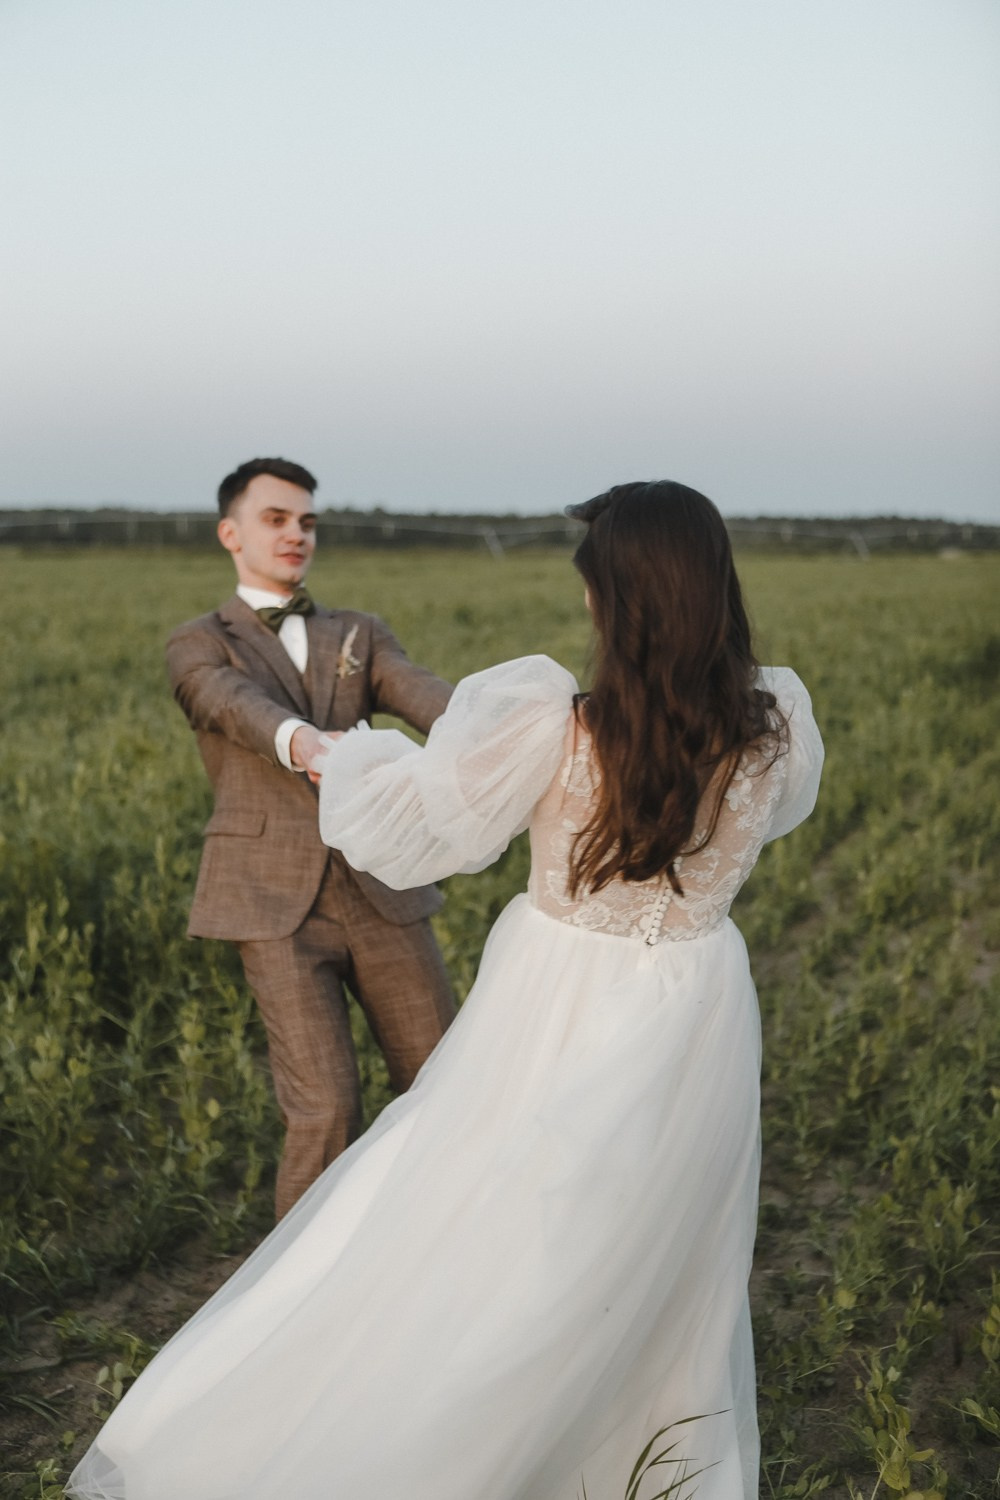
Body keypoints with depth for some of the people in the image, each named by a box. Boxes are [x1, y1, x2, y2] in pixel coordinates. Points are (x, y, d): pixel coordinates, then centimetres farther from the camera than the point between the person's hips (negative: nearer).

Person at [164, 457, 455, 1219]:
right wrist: (301, 743, -42)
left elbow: (427, 696, -6)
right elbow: (241, 707, -18)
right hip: (280, 904, -3)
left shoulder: (359, 634, 15)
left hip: (383, 890, 4)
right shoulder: (197, 647, 5)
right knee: (326, 1108, -10)